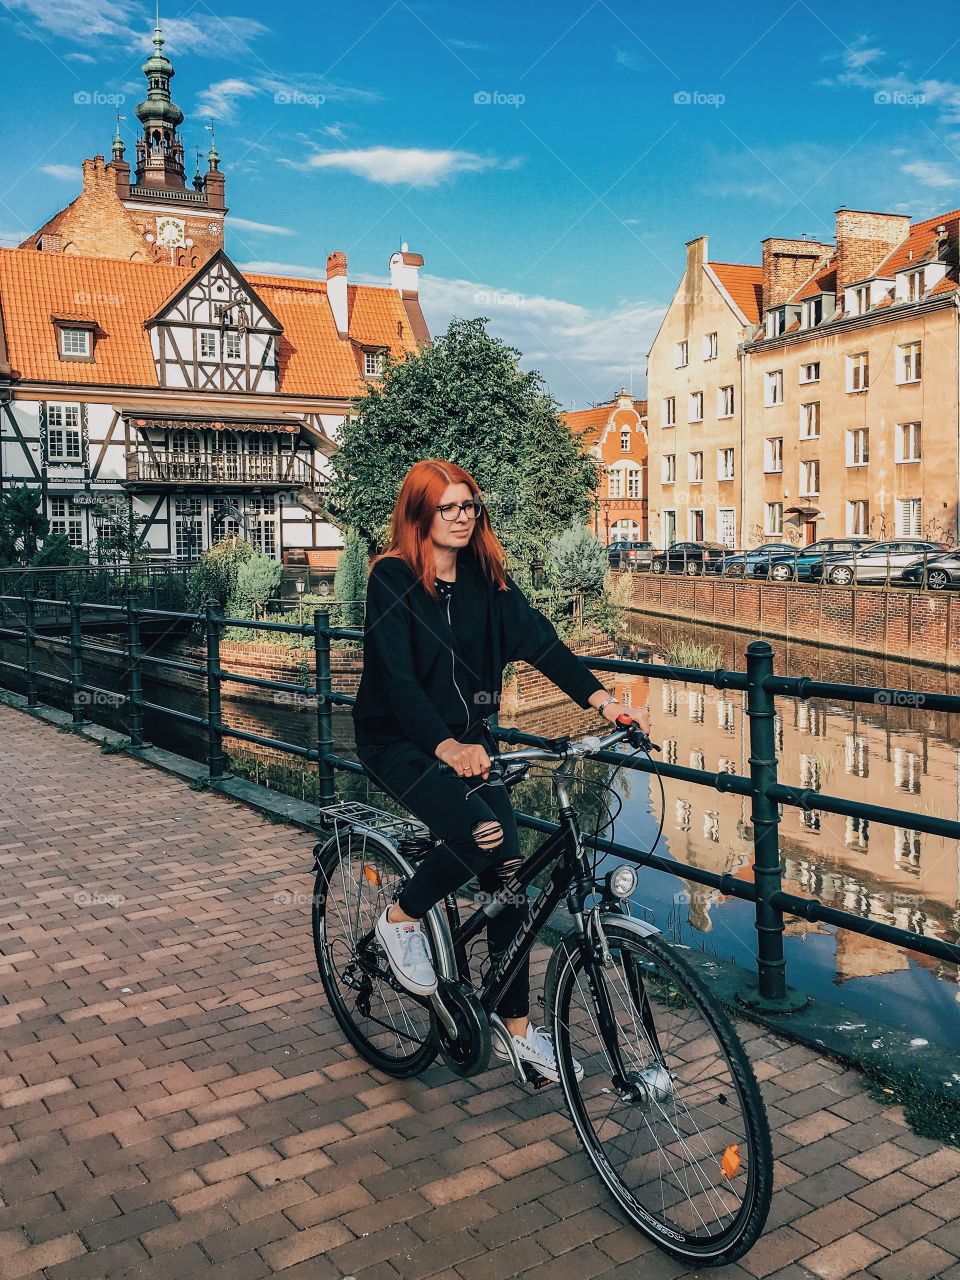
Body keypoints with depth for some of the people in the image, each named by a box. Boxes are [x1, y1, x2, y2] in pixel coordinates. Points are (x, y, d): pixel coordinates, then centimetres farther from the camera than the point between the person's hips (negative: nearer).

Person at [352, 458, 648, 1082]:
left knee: (509, 874, -1)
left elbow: (540, 639, -10)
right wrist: (445, 746, -39)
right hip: (401, 742, -5)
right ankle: (402, 919, 0)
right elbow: (398, 678, -23)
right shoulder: (393, 578, -13)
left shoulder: (487, 578, 3)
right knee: (481, 832, -30)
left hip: (470, 739, 5)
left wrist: (600, 697, -25)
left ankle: (518, 1029, 14)